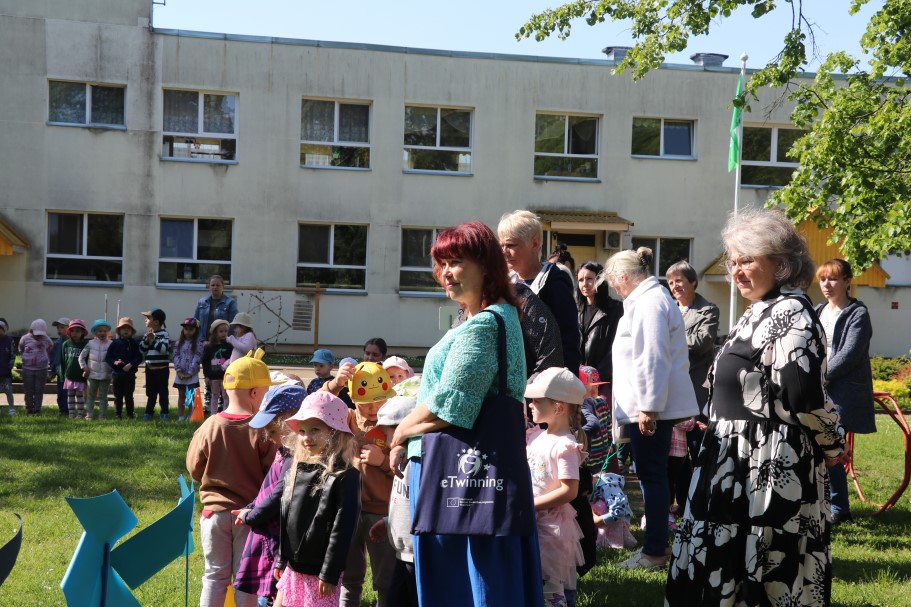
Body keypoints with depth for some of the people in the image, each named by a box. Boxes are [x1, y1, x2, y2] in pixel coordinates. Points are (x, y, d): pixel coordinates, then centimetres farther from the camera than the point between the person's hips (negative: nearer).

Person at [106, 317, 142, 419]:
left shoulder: (134, 343, 0)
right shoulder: (115, 343, 3)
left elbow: (139, 357, -4)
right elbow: (108, 357, 4)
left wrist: (131, 364, -17)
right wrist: (114, 362, -15)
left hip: (130, 374, -1)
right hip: (116, 373, 1)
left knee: (129, 396, 3)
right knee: (118, 396, 7)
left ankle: (130, 414, 10)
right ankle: (117, 414, 13)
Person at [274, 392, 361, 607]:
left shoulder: (345, 476, -14)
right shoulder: (299, 469, 9)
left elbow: (343, 528, -17)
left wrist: (330, 573, -19)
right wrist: (281, 559, 18)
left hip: (319, 568, -8)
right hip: (294, 565, 8)